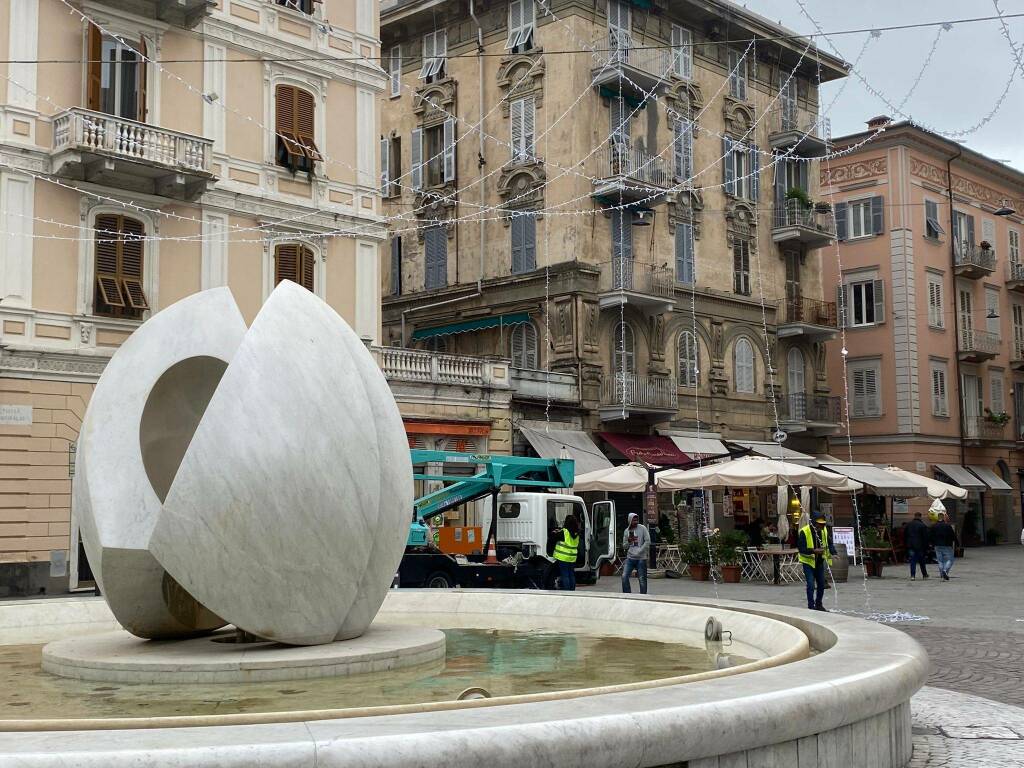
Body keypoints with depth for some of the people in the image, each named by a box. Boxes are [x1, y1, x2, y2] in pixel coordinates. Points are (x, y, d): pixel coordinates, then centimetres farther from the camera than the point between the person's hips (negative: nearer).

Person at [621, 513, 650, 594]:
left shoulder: (642, 528, -1)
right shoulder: (626, 531, 10)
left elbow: (647, 541, -6)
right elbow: (624, 546, 15)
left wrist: (639, 551, -12)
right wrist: (628, 541, -7)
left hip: (641, 558, -3)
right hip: (630, 558, 3)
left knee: (642, 579, -1)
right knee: (624, 577, -7)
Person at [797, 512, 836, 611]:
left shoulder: (824, 530, -2)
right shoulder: (804, 531, -19)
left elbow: (829, 543, 3)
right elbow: (801, 548, -21)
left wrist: (833, 553, -17)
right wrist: (814, 551, -33)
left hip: (820, 562, 6)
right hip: (808, 562, -6)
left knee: (821, 584, 13)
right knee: (811, 585, -11)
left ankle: (818, 604, 29)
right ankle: (811, 606, -1)